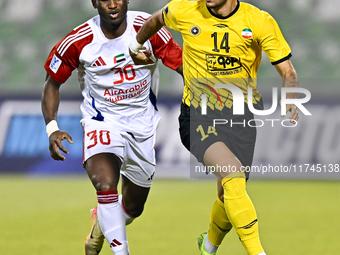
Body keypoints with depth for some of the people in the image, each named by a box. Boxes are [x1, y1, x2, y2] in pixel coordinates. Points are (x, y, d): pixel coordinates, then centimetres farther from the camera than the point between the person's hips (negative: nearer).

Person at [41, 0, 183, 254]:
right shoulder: (78, 42, -15)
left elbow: (184, 65, -9)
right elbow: (53, 83, -2)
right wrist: (52, 128, -14)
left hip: (142, 125, 3)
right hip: (102, 122, -2)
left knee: (133, 207, 16)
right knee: (106, 184, -31)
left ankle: (101, 225, 51)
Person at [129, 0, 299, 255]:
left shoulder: (260, 21, -7)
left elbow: (288, 71, -4)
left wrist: (290, 101, -23)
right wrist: (136, 45, 35)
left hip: (242, 115, 2)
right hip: (198, 115, -2)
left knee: (229, 196, 4)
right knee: (233, 177, -27)